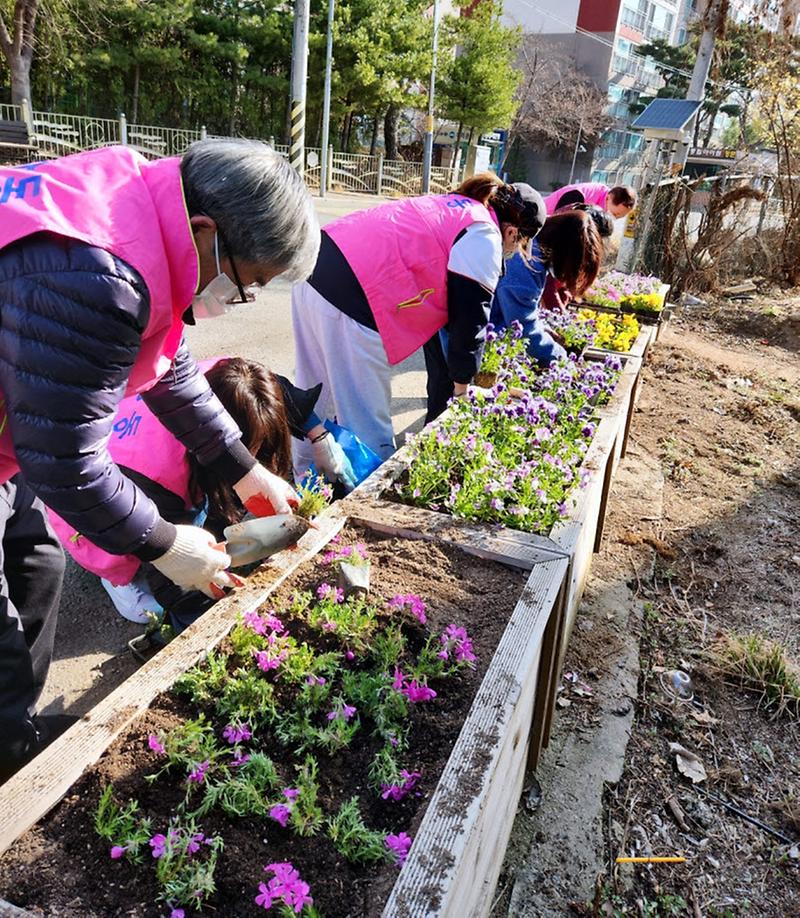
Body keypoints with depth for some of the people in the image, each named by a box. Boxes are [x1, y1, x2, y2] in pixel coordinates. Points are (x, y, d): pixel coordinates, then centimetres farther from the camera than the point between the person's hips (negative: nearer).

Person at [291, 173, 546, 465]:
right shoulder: (485, 238, -2)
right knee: (367, 423, 1)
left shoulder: (451, 204, 26)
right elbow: (471, 316, -1)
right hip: (351, 298, -10)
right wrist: (462, 382, 13)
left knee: (317, 403, 22)